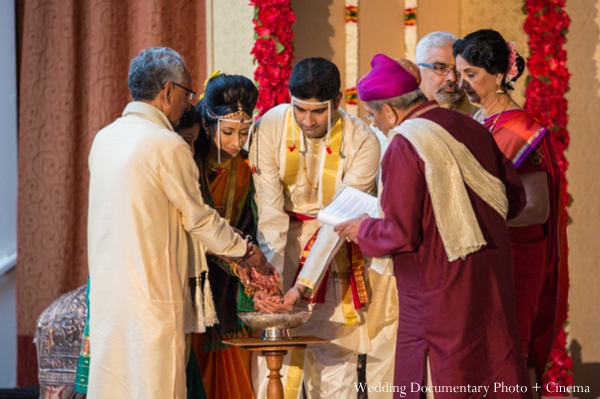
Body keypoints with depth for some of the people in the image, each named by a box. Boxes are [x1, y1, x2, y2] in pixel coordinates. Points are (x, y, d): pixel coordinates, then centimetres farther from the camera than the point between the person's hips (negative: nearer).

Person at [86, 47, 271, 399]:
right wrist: (244, 250, 11)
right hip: (152, 296, -7)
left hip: (106, 289, 7)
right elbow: (199, 218, -7)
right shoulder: (167, 145, -13)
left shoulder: (104, 138, 9)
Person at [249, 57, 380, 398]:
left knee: (335, 357, -3)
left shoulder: (362, 142, -18)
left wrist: (303, 285, -29)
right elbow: (270, 210, -19)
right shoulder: (271, 127, -16)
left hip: (335, 248, -1)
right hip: (282, 243, 1)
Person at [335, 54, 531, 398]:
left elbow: (401, 234, -19)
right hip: (493, 284, 7)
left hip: (440, 294, -7)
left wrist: (362, 229, 0)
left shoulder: (404, 146, -18)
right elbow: (513, 198, 10)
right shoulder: (470, 128, 3)